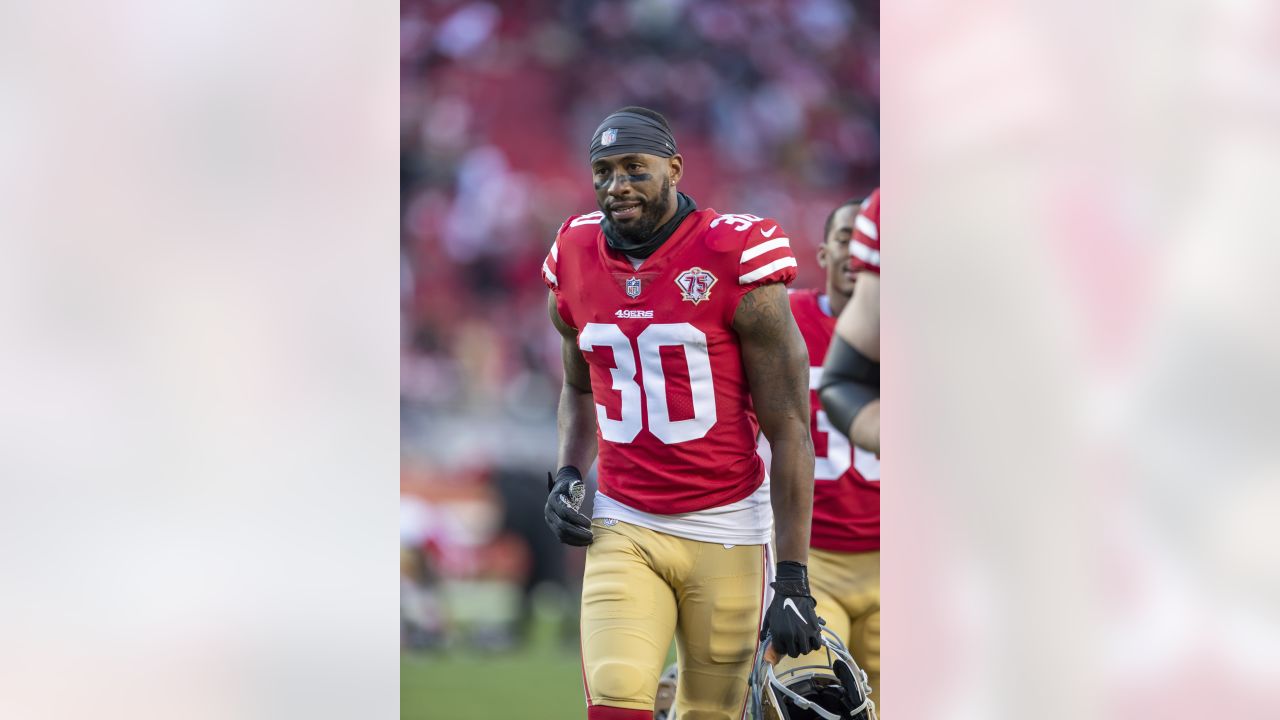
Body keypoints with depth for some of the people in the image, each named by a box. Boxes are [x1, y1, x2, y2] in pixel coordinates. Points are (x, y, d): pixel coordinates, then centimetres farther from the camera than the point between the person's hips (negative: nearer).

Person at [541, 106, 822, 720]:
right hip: (624, 529, 3)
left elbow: (789, 430, -8)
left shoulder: (736, 263, -10)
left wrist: (793, 579, -12)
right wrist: (567, 474, 6)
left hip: (725, 531, -3)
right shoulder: (575, 261, 5)